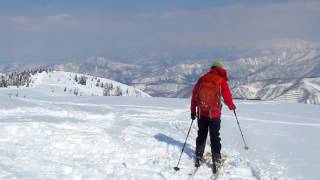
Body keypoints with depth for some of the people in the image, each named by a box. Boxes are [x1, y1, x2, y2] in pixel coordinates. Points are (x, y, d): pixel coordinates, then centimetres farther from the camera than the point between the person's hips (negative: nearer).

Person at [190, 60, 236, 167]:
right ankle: (216, 159, 7)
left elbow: (194, 95, 7)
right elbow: (227, 97, -5)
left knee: (201, 135, 17)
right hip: (214, 114, -4)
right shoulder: (221, 80, -6)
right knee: (215, 137, 5)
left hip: (201, 113, 4)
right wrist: (232, 106, 16)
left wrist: (193, 110, 15)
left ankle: (198, 157, 21)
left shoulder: (202, 79, 6)